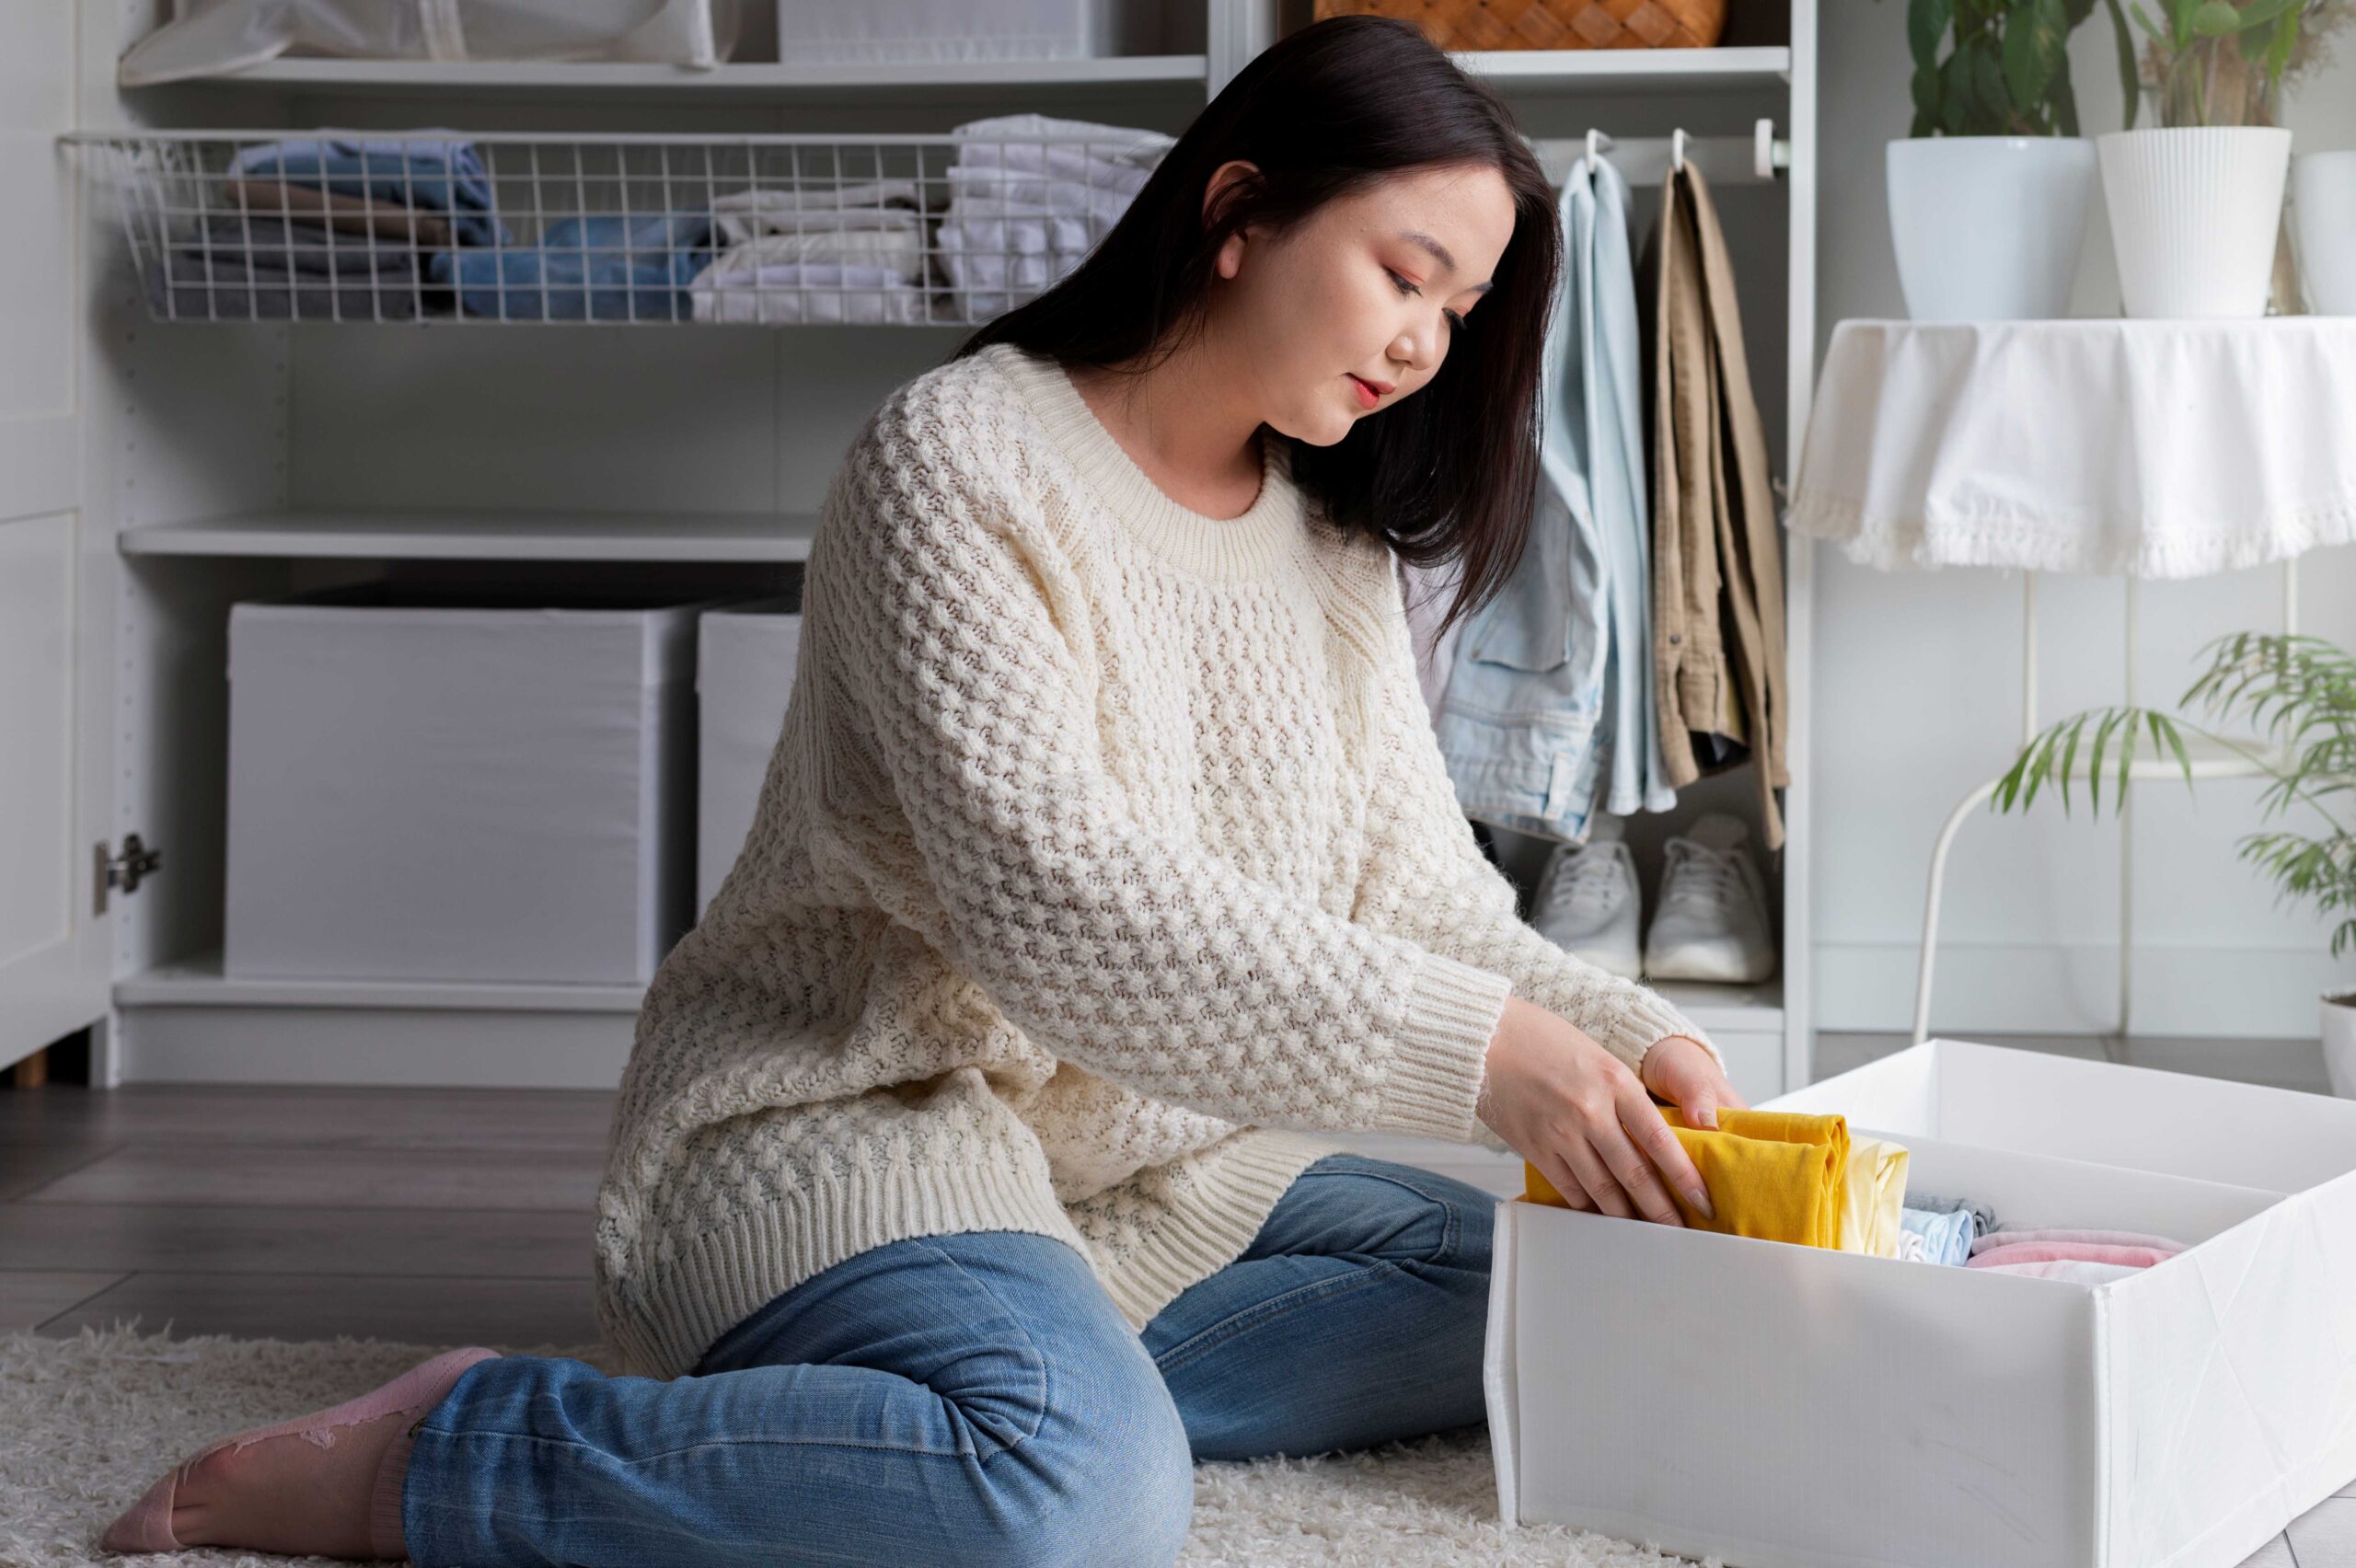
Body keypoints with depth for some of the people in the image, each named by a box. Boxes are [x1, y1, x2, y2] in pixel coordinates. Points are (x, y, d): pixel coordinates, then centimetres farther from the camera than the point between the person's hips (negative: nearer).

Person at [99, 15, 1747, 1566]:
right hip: (857, 1120, -9)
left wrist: (1628, 1040, -12)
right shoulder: (962, 461, -14)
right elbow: (1044, 892, -25)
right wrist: (1476, 1050, -30)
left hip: (1156, 1170, 9)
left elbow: (1420, 899, 9)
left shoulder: (1335, 540, 12)